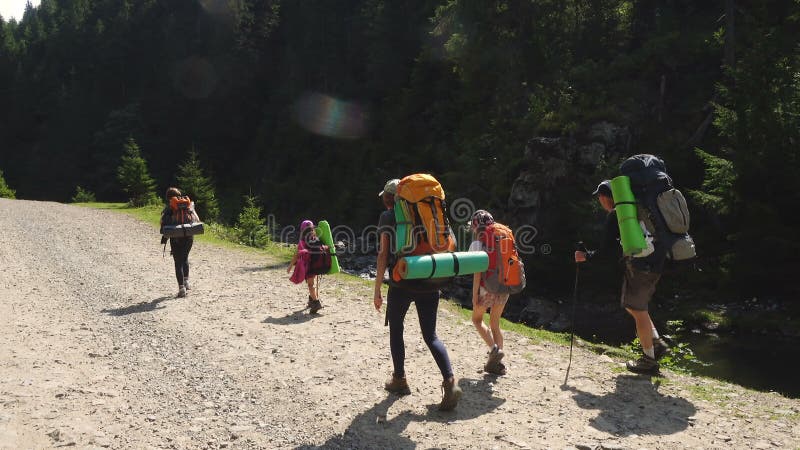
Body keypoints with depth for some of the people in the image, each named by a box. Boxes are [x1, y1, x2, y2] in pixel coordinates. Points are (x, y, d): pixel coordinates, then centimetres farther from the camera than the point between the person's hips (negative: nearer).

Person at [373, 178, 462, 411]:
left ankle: (399, 380, 25)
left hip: (401, 283, -4)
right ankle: (449, 381, -10)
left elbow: (383, 254, -9)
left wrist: (377, 289, -6)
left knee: (395, 330, 17)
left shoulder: (388, 217, -1)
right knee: (430, 335, 8)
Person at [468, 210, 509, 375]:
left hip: (487, 288, -5)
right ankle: (495, 363, 14)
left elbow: (478, 270, -13)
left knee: (477, 319, 15)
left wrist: (475, 294, -9)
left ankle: (494, 348, -6)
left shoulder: (477, 244, -8)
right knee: (495, 323, 17)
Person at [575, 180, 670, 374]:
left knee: (638, 310, 2)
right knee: (631, 305, 21)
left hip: (640, 266, -9)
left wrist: (586, 256, 1)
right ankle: (657, 343, 18)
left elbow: (607, 250, -12)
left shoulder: (614, 215, -11)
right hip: (655, 262, 9)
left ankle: (649, 360, 11)